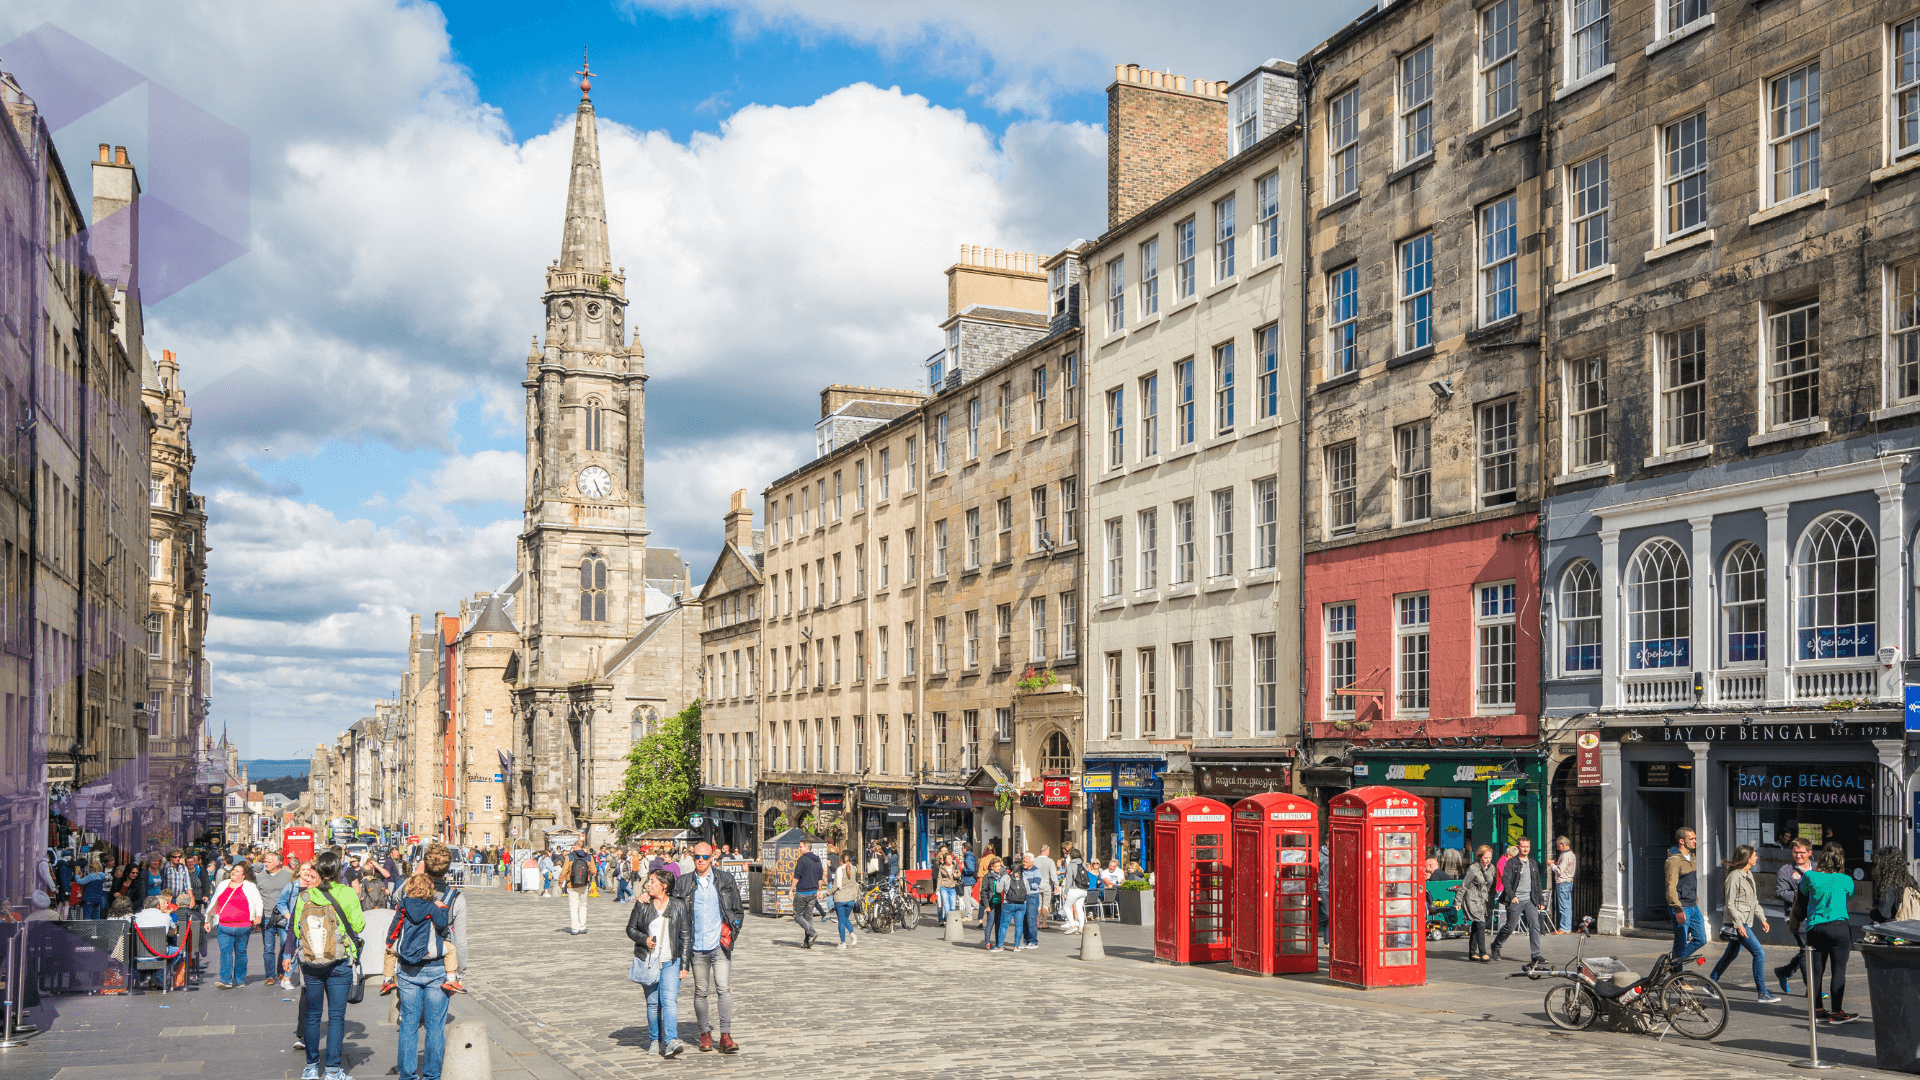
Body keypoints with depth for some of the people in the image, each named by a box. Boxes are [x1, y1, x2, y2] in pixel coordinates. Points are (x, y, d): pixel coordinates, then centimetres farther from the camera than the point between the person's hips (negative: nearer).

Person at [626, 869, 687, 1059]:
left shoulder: (678, 907, 2)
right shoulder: (642, 905, 3)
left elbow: (685, 936, 6)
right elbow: (631, 928, 10)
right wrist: (644, 939, -11)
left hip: (670, 962, -1)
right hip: (647, 961, 1)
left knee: (670, 1000, -14)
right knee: (652, 1002, 6)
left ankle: (671, 1042, -20)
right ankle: (655, 1040, 21)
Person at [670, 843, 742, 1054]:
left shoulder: (725, 880, 5)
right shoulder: (683, 883, 6)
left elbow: (738, 911, 11)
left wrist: (730, 932, 1)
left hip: (719, 946, -1)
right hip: (697, 947, 1)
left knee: (723, 989, -10)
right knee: (701, 992, 7)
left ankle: (725, 1036, -7)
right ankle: (705, 1034, 21)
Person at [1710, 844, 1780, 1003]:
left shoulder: (1748, 875, 13)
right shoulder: (1734, 876, -15)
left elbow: (1754, 900, 22)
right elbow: (1730, 904, -16)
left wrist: (1762, 919, 18)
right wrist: (1739, 925, -20)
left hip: (1745, 922, 10)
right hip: (1737, 922, -10)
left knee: (1731, 954, 15)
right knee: (1759, 952, -12)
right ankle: (1762, 993, -9)